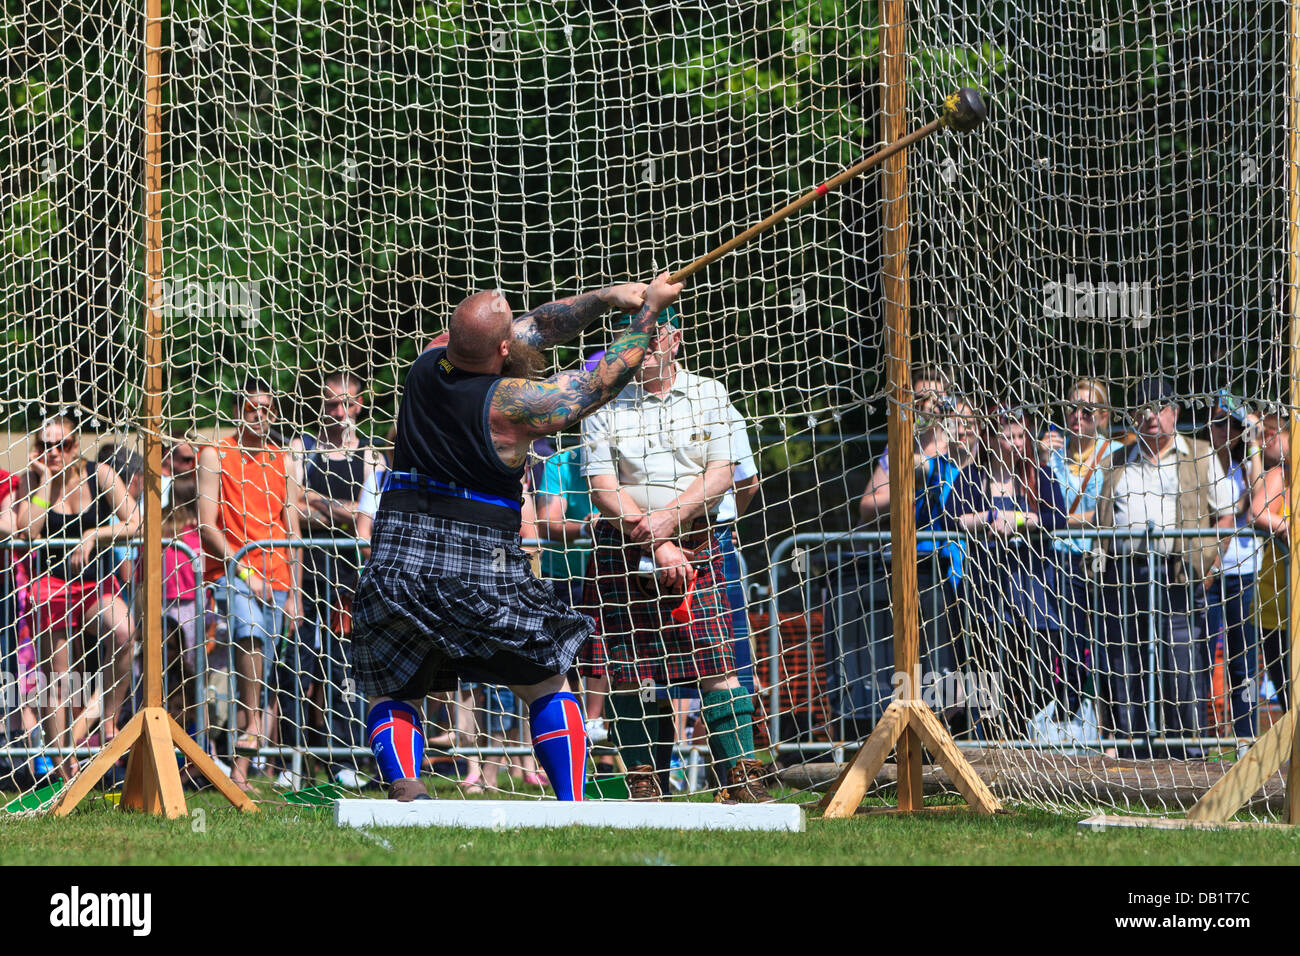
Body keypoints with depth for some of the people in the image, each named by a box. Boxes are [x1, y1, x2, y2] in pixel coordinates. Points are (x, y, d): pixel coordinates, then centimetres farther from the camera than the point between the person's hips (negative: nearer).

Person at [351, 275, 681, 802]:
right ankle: (572, 809, 8)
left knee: (392, 696, 16)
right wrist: (650, 308, 11)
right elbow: (605, 377, -1)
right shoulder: (512, 403, -13)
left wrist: (607, 297, 13)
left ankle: (401, 783, -12)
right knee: (546, 686, 16)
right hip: (482, 571, -3)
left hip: (395, 559, 3)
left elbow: (535, 328, 13)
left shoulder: (431, 361, 1)